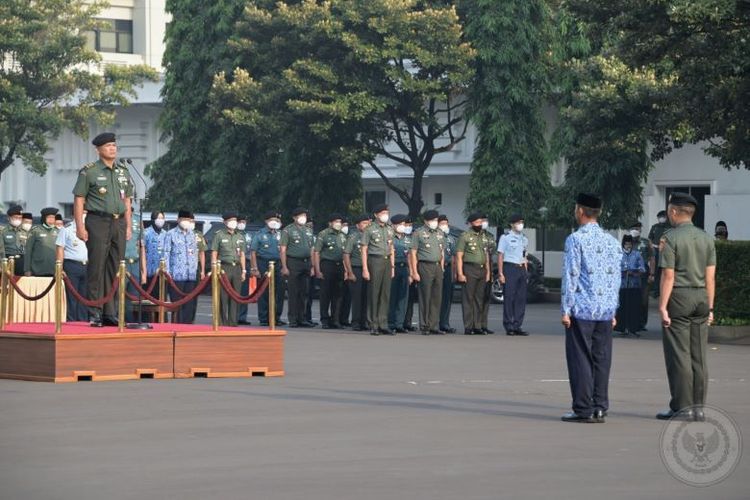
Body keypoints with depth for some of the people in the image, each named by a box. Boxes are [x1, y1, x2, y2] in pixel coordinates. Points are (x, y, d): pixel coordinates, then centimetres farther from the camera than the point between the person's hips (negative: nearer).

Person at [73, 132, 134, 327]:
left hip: (119, 223, 5)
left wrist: (128, 226, 13)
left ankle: (110, 313, 11)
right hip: (98, 223, -5)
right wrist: (80, 227, -11)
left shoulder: (123, 172, 15)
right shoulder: (89, 172, -2)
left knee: (115, 269, 6)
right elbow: (79, 200, -4)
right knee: (97, 268, -6)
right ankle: (95, 314, -4)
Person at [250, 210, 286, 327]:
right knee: (263, 293, -2)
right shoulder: (260, 234, 3)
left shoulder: (280, 235, 14)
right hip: (263, 265, -4)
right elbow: (253, 252, -1)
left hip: (277, 265, 4)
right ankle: (263, 319, 2)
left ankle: (276, 317, 8)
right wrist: (254, 269, -9)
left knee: (279, 292, -1)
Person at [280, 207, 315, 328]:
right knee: (293, 293, -5)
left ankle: (302, 319, 12)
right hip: (293, 263, -6)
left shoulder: (309, 230, 16)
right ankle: (292, 320, -3)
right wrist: (284, 267, -13)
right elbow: (282, 250, -5)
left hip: (306, 263, 6)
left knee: (304, 293, 7)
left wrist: (312, 267, 12)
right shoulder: (288, 230, -2)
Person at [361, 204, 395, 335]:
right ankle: (373, 325, 1)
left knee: (385, 294, 5)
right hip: (375, 261, -6)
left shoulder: (389, 229, 14)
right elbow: (364, 250, -5)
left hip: (387, 261, 6)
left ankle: (383, 324, 10)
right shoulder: (370, 230, -3)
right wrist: (365, 269, -12)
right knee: (374, 294, -3)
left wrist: (392, 266, 12)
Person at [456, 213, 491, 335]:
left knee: (479, 300, 7)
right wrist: (460, 274, -14)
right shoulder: (465, 236, -3)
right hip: (469, 270, -6)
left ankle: (477, 326, 11)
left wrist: (488, 272, 13)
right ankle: (468, 327, -5)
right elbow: (459, 256, -7)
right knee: (468, 299, -5)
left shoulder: (483, 236, 16)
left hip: (482, 270, 6)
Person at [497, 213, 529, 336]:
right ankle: (509, 327, -3)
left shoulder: (524, 239, 16)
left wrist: (526, 273, 13)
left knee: (521, 299, 4)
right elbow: (500, 256, -5)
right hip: (509, 268, -6)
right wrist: (500, 273, -12)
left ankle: (517, 326, 9)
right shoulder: (506, 238, -2)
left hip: (521, 268, 6)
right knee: (509, 298, -6)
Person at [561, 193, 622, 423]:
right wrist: (613, 310, 17)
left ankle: (583, 409, -1)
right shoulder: (612, 241, 10)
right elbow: (616, 277, 12)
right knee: (602, 359, 8)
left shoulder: (575, 239, -8)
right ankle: (600, 408, 9)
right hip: (606, 310, 5)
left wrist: (566, 309, -7)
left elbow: (570, 276, -10)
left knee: (580, 359, -1)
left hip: (581, 309, -5)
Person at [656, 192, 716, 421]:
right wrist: (710, 307, 11)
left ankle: (681, 406, -5)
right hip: (701, 299, 6)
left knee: (678, 355, -3)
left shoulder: (670, 238, -7)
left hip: (678, 298, -6)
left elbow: (668, 275, -12)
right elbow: (710, 276, 8)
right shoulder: (706, 238, 10)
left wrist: (662, 306, -11)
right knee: (698, 356, 7)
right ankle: (698, 407, 8)